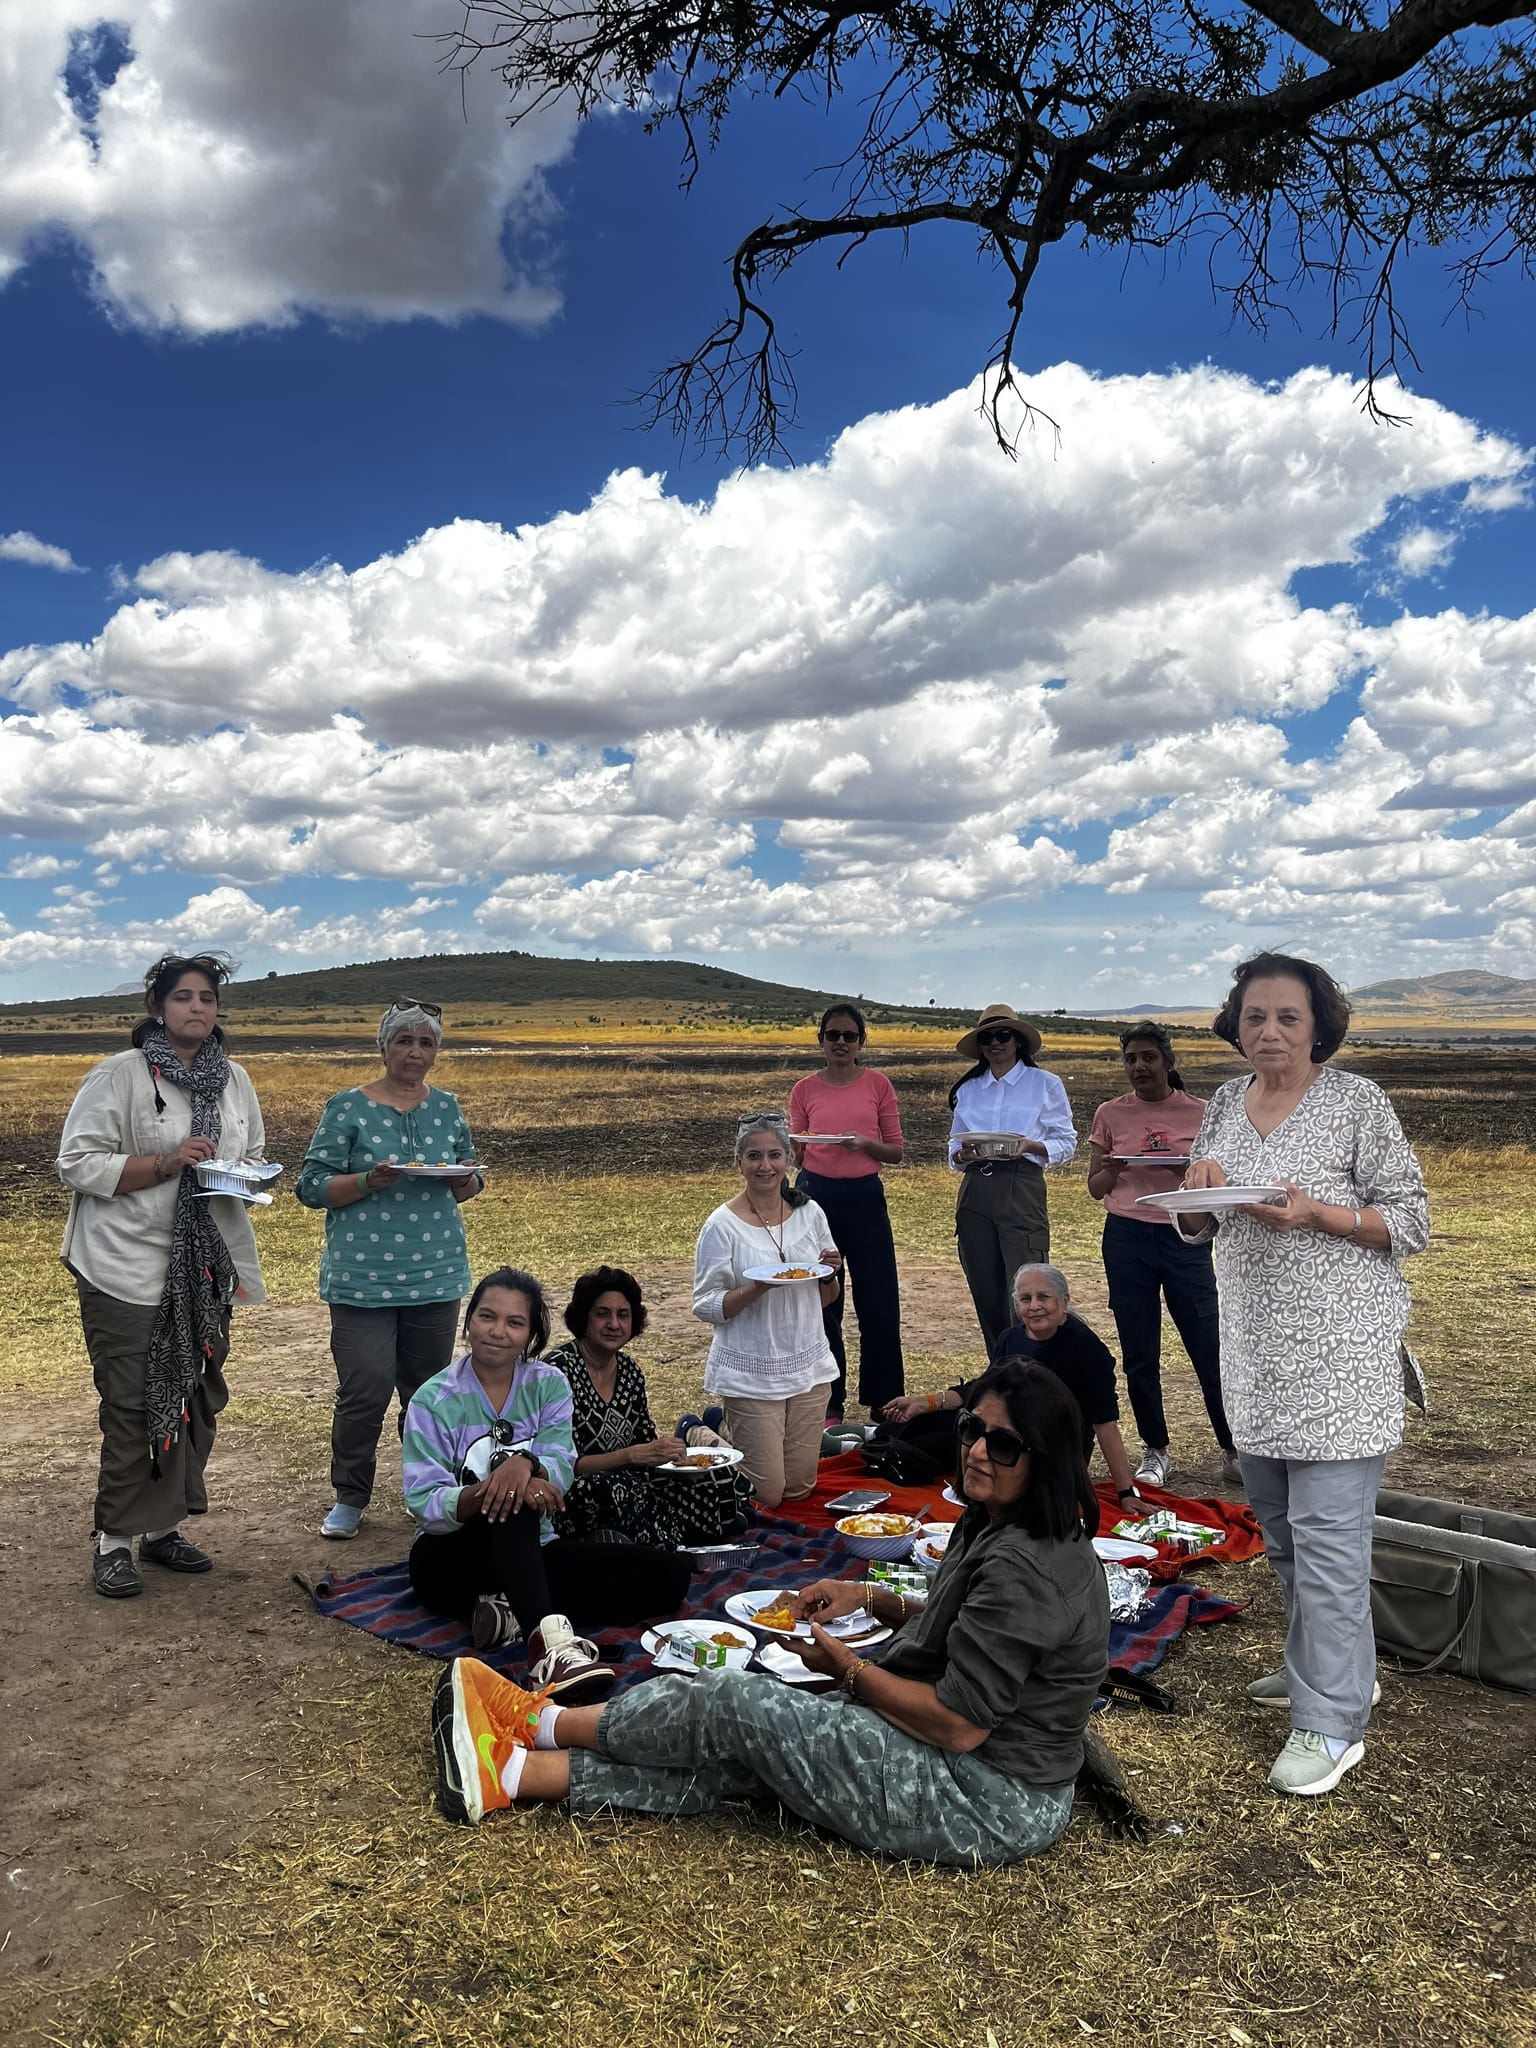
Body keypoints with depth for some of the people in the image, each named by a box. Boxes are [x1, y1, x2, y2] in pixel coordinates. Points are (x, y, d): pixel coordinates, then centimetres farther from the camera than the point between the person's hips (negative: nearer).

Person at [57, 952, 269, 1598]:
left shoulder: (234, 1080, 10)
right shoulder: (121, 1075, -8)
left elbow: (254, 1157, 20)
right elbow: (77, 1164, -11)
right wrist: (164, 1164, -20)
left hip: (208, 1269, 6)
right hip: (130, 1270, -6)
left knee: (198, 1398, 11)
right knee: (133, 1405, -2)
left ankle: (160, 1526, 26)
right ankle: (112, 1540, 12)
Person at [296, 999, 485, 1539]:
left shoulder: (445, 1107, 9)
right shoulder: (347, 1108, -4)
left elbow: (468, 1186, 16)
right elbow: (311, 1187, -4)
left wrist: (466, 1178, -7)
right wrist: (369, 1181, -20)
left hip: (436, 1273, 4)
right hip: (363, 1277, -3)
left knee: (428, 1388, 11)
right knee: (366, 1389, -5)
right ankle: (349, 1498, 14)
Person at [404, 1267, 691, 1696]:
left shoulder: (549, 1385, 2)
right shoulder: (433, 1400, -8)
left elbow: (561, 1469, -13)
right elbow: (424, 1505, -18)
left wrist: (527, 1465, -37)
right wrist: (481, 1494, -38)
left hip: (533, 1552, 4)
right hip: (451, 1560, -4)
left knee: (667, 1575, -16)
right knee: (510, 1498, -37)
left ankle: (515, 1611, -25)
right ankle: (548, 1636, -55)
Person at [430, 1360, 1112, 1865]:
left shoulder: (1024, 1565, -26)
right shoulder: (993, 1526, 5)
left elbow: (958, 1723, -25)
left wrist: (846, 1666, -11)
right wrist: (875, 1599, 4)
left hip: (987, 1805, -9)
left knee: (736, 1703, -9)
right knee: (733, 1760, 1)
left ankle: (543, 1722, 12)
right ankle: (513, 1773, 8)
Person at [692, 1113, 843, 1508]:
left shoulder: (809, 1212, 2)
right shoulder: (722, 1224, -12)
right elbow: (705, 1306, -11)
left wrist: (829, 1274, -10)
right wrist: (758, 1287, -25)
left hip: (808, 1367, 5)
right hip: (750, 1373, -5)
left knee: (799, 1489, 12)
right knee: (767, 1494, 0)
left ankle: (728, 1433, 36)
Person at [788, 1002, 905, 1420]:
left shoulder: (877, 1084, 3)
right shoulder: (804, 1090, 4)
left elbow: (895, 1152, 5)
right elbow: (795, 1153, 10)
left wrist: (866, 1143, -14)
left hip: (865, 1197, 0)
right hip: (816, 1195, 1)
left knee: (880, 1304, 2)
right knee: (821, 1302, 6)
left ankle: (884, 1401, 17)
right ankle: (829, 1402, 19)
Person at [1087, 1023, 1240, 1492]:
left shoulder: (1200, 1113, 1)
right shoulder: (1110, 1114, 4)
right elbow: (1095, 1188, 8)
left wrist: (1194, 1173, -17)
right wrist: (1112, 1171, -14)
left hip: (1185, 1237, -1)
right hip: (1127, 1240, 2)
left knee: (1210, 1347, -1)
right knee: (1139, 1354, 7)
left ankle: (1233, 1448, 14)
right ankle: (1155, 1450, 22)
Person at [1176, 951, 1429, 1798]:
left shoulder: (1357, 1100, -9)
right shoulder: (1226, 1102, 8)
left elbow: (1411, 1222, -7)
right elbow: (1196, 1229, 14)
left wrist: (1314, 1214, -22)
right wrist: (1200, 1191, -9)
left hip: (1339, 1347, -6)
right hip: (1256, 1348, 7)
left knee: (1325, 1530, -5)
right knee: (1277, 1522, 17)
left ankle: (1332, 1722, 7)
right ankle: (1332, 1667, 37)